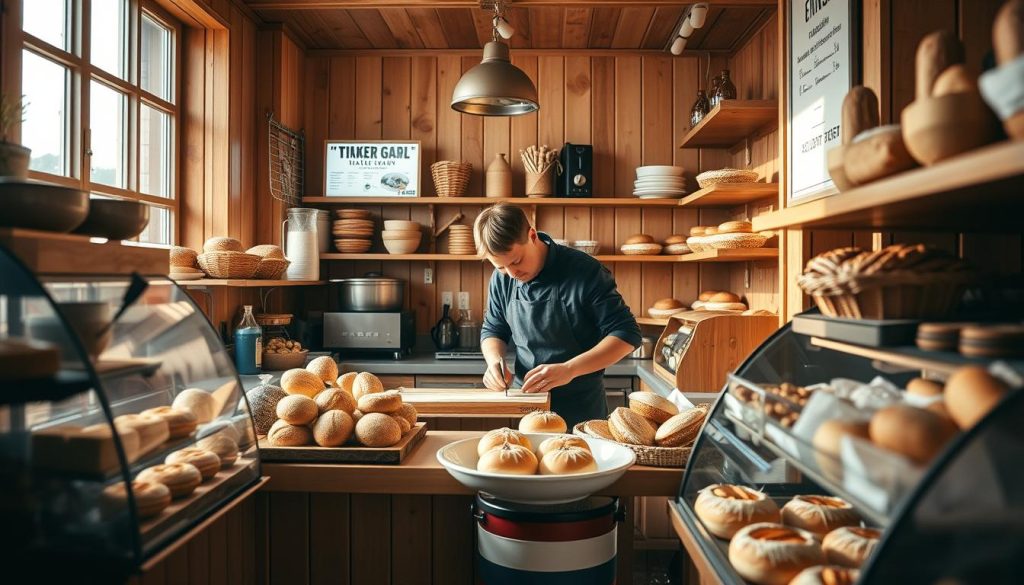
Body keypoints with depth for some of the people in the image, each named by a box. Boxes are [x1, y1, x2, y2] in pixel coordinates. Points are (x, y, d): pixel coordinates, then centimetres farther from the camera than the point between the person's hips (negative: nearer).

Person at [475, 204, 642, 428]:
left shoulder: (584, 272, -18)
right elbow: (493, 330, 10)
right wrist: (495, 360, -13)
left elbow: (627, 334, -17)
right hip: (525, 406, 4)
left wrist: (569, 369, -28)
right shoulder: (502, 279, -4)